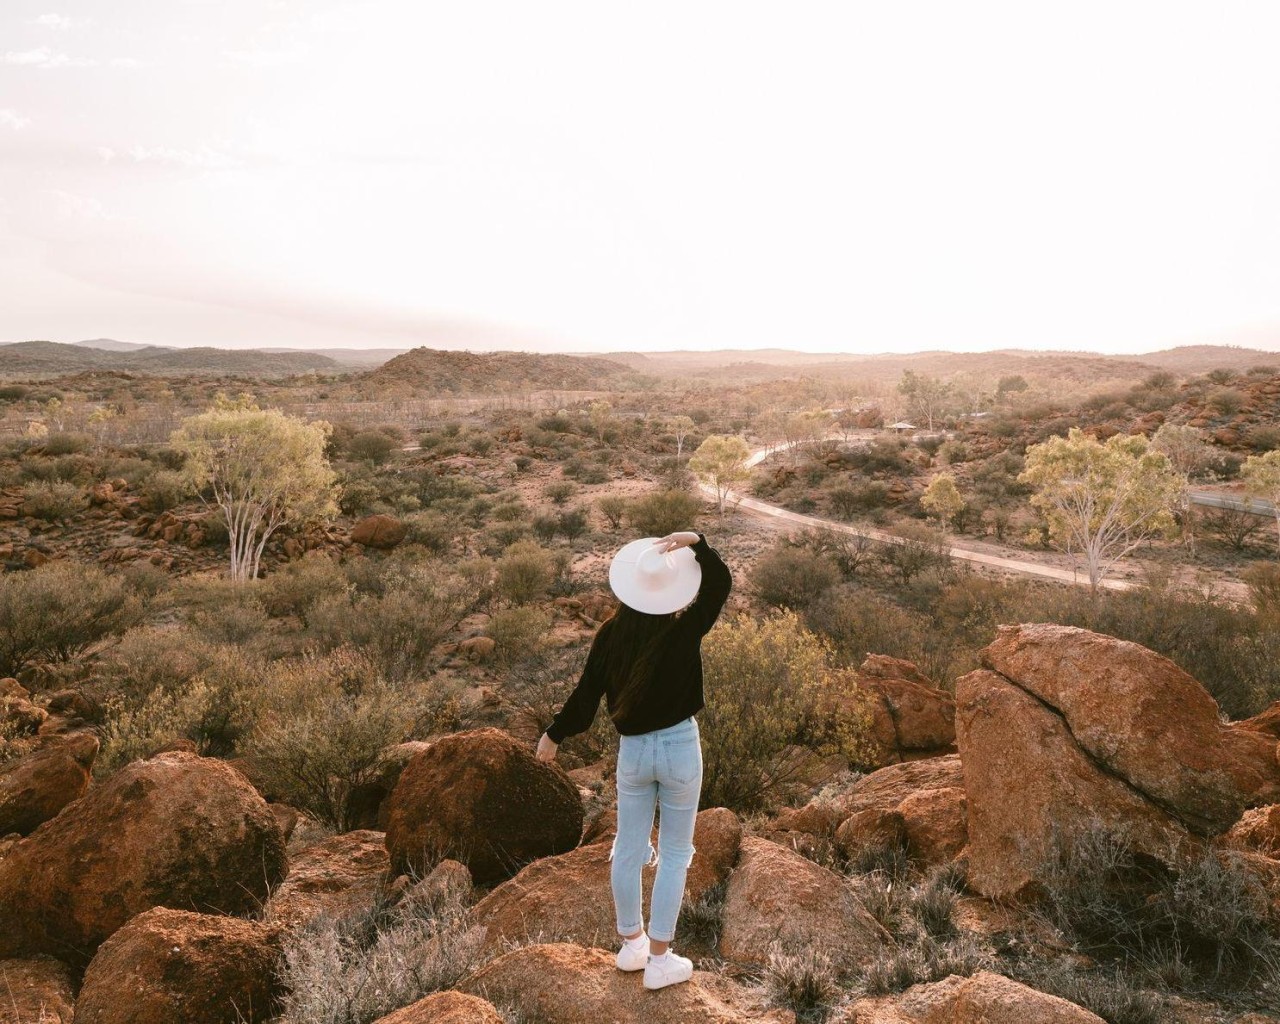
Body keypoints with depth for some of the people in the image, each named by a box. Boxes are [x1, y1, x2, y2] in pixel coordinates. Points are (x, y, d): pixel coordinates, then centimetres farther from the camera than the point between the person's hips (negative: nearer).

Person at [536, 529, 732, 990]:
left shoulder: (610, 634, -10)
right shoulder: (685, 630, -16)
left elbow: (586, 693, -4)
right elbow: (721, 583, -9)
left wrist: (554, 734, 9)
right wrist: (697, 544, -23)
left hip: (633, 750, 3)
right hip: (680, 748, -2)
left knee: (628, 849, 17)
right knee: (675, 853, 11)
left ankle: (631, 944, 35)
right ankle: (659, 959, 18)